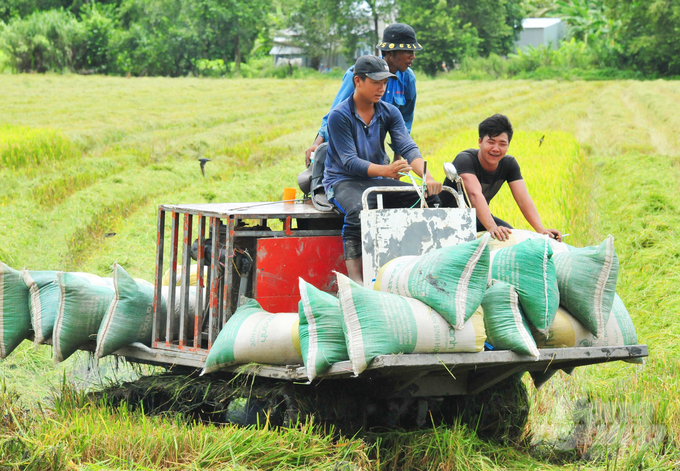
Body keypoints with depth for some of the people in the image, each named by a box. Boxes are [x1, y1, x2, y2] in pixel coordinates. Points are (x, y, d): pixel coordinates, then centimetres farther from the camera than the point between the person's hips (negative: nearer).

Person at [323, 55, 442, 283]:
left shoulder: (390, 113, 5)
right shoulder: (339, 116, -12)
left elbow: (408, 148, -7)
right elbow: (349, 162, -19)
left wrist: (427, 177, -27)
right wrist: (386, 170, -35)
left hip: (377, 180, 6)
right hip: (343, 181, -6)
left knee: (430, 198, -14)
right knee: (358, 210, -40)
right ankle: (354, 279, -41)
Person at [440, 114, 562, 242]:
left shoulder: (509, 164, -6)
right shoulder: (465, 160, -25)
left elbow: (523, 199, -17)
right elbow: (475, 195, -41)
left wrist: (541, 230, -34)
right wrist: (492, 228, -57)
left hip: (480, 218, 6)